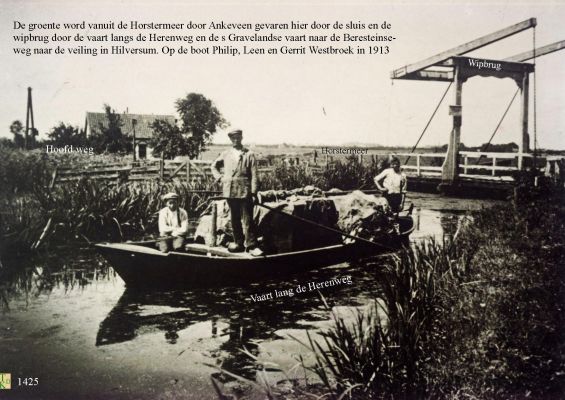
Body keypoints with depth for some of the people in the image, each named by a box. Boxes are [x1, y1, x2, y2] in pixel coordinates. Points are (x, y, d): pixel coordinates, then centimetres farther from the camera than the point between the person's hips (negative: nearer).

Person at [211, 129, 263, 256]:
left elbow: (254, 175, -1)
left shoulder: (249, 155, 2)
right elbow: (214, 166, 25)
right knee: (235, 219, 11)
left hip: (245, 192, -3)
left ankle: (251, 245, -2)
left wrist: (254, 193, -7)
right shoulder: (226, 154, 11)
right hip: (230, 192, 4)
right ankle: (238, 243, 21)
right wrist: (219, 177, 8)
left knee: (247, 220, -5)